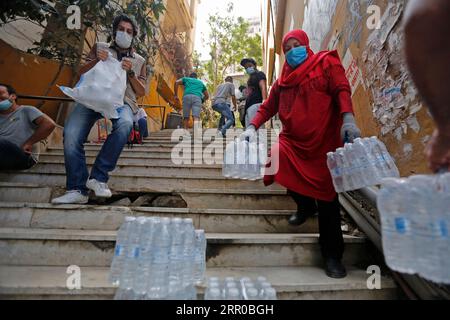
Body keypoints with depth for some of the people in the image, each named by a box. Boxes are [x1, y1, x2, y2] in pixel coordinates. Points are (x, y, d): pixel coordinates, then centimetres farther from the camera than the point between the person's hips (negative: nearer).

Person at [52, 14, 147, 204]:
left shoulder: (139, 61, 22)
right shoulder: (100, 47, 24)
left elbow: (142, 92, 12)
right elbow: (81, 74, 16)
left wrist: (130, 72, -5)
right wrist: (96, 60, -3)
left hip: (122, 100, -1)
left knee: (125, 125, -39)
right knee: (71, 133, -28)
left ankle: (98, 177, -29)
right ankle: (78, 189, -23)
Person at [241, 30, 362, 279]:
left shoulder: (325, 63, 8)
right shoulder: (282, 79, 18)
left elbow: (341, 89, -5)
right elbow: (268, 107, 18)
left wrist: (348, 118, -23)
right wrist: (252, 127, 1)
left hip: (324, 140, -3)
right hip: (293, 140, 4)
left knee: (327, 195, -3)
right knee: (276, 157, -25)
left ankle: (332, 256, 14)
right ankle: (305, 205, 8)